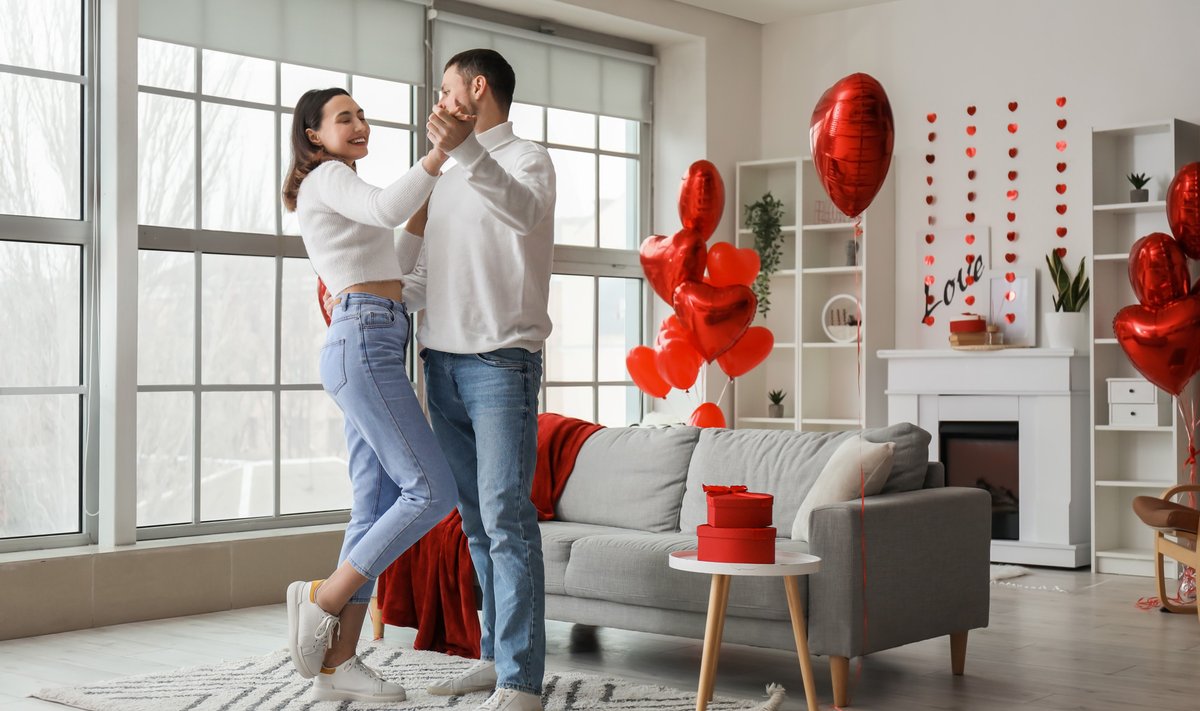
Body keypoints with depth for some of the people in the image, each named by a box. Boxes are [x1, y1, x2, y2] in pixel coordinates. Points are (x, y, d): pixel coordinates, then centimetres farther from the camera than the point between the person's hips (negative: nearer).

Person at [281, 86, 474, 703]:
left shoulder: (339, 189, 30)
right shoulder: (327, 176, 0)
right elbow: (387, 210, -22)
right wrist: (444, 146, -25)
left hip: (369, 351, 10)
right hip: (363, 344, -10)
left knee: (377, 510, 4)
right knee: (432, 491, -13)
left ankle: (337, 662, 4)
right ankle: (324, 598, -4)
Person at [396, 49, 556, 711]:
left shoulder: (527, 159, -1)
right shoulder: (447, 181, 22)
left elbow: (523, 212, -27)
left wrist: (464, 150, -40)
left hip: (500, 364, -7)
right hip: (443, 363, 7)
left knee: (506, 518, -11)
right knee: (475, 520, 10)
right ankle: (495, 655, 18)